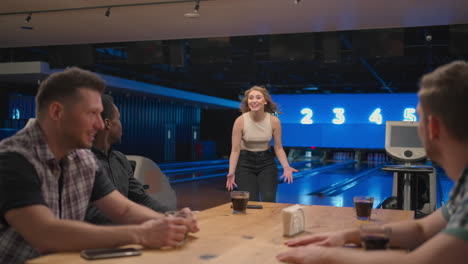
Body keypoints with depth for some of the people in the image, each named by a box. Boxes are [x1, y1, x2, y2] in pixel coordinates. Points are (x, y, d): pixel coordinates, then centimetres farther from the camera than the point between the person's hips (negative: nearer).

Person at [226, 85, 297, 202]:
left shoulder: (274, 121, -11)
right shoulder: (240, 121, -15)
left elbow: (278, 148, -2)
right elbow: (235, 150, -11)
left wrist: (286, 167, -17)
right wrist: (231, 173, -21)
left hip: (267, 163, 1)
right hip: (245, 163, -1)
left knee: (269, 199, -13)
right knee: (251, 202, -8)